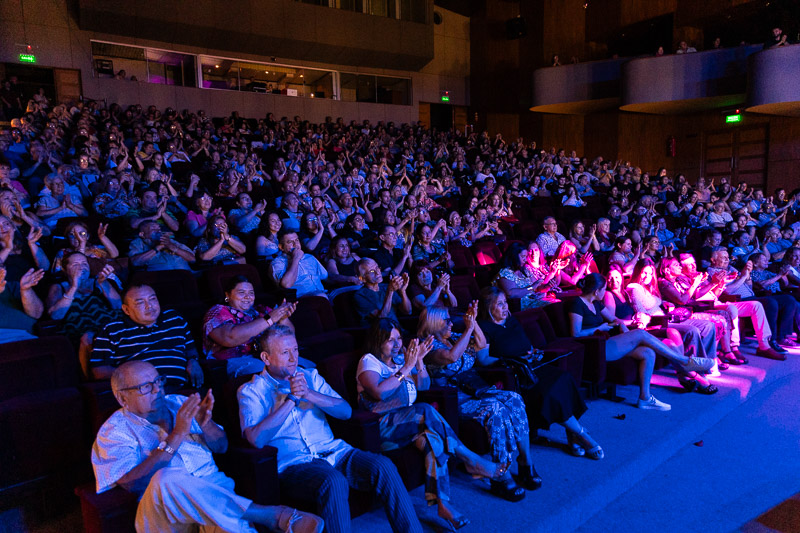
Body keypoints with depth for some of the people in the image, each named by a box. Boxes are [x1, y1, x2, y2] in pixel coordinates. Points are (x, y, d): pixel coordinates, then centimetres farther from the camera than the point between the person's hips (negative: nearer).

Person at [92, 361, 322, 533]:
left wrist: (205, 424, -6)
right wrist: (176, 436, -17)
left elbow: (221, 446, 16)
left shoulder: (179, 404, 17)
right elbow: (133, 483, -11)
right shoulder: (113, 431, 7)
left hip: (215, 490, 3)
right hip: (166, 508, -3)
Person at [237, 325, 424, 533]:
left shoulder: (310, 376, 15)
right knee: (334, 482, -36)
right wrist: (291, 399, -13)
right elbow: (256, 439, -14)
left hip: (333, 450, 4)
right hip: (293, 463, -4)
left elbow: (346, 411, 4)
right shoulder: (250, 391, 3)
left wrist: (309, 394, -9)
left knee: (383, 467, -21)